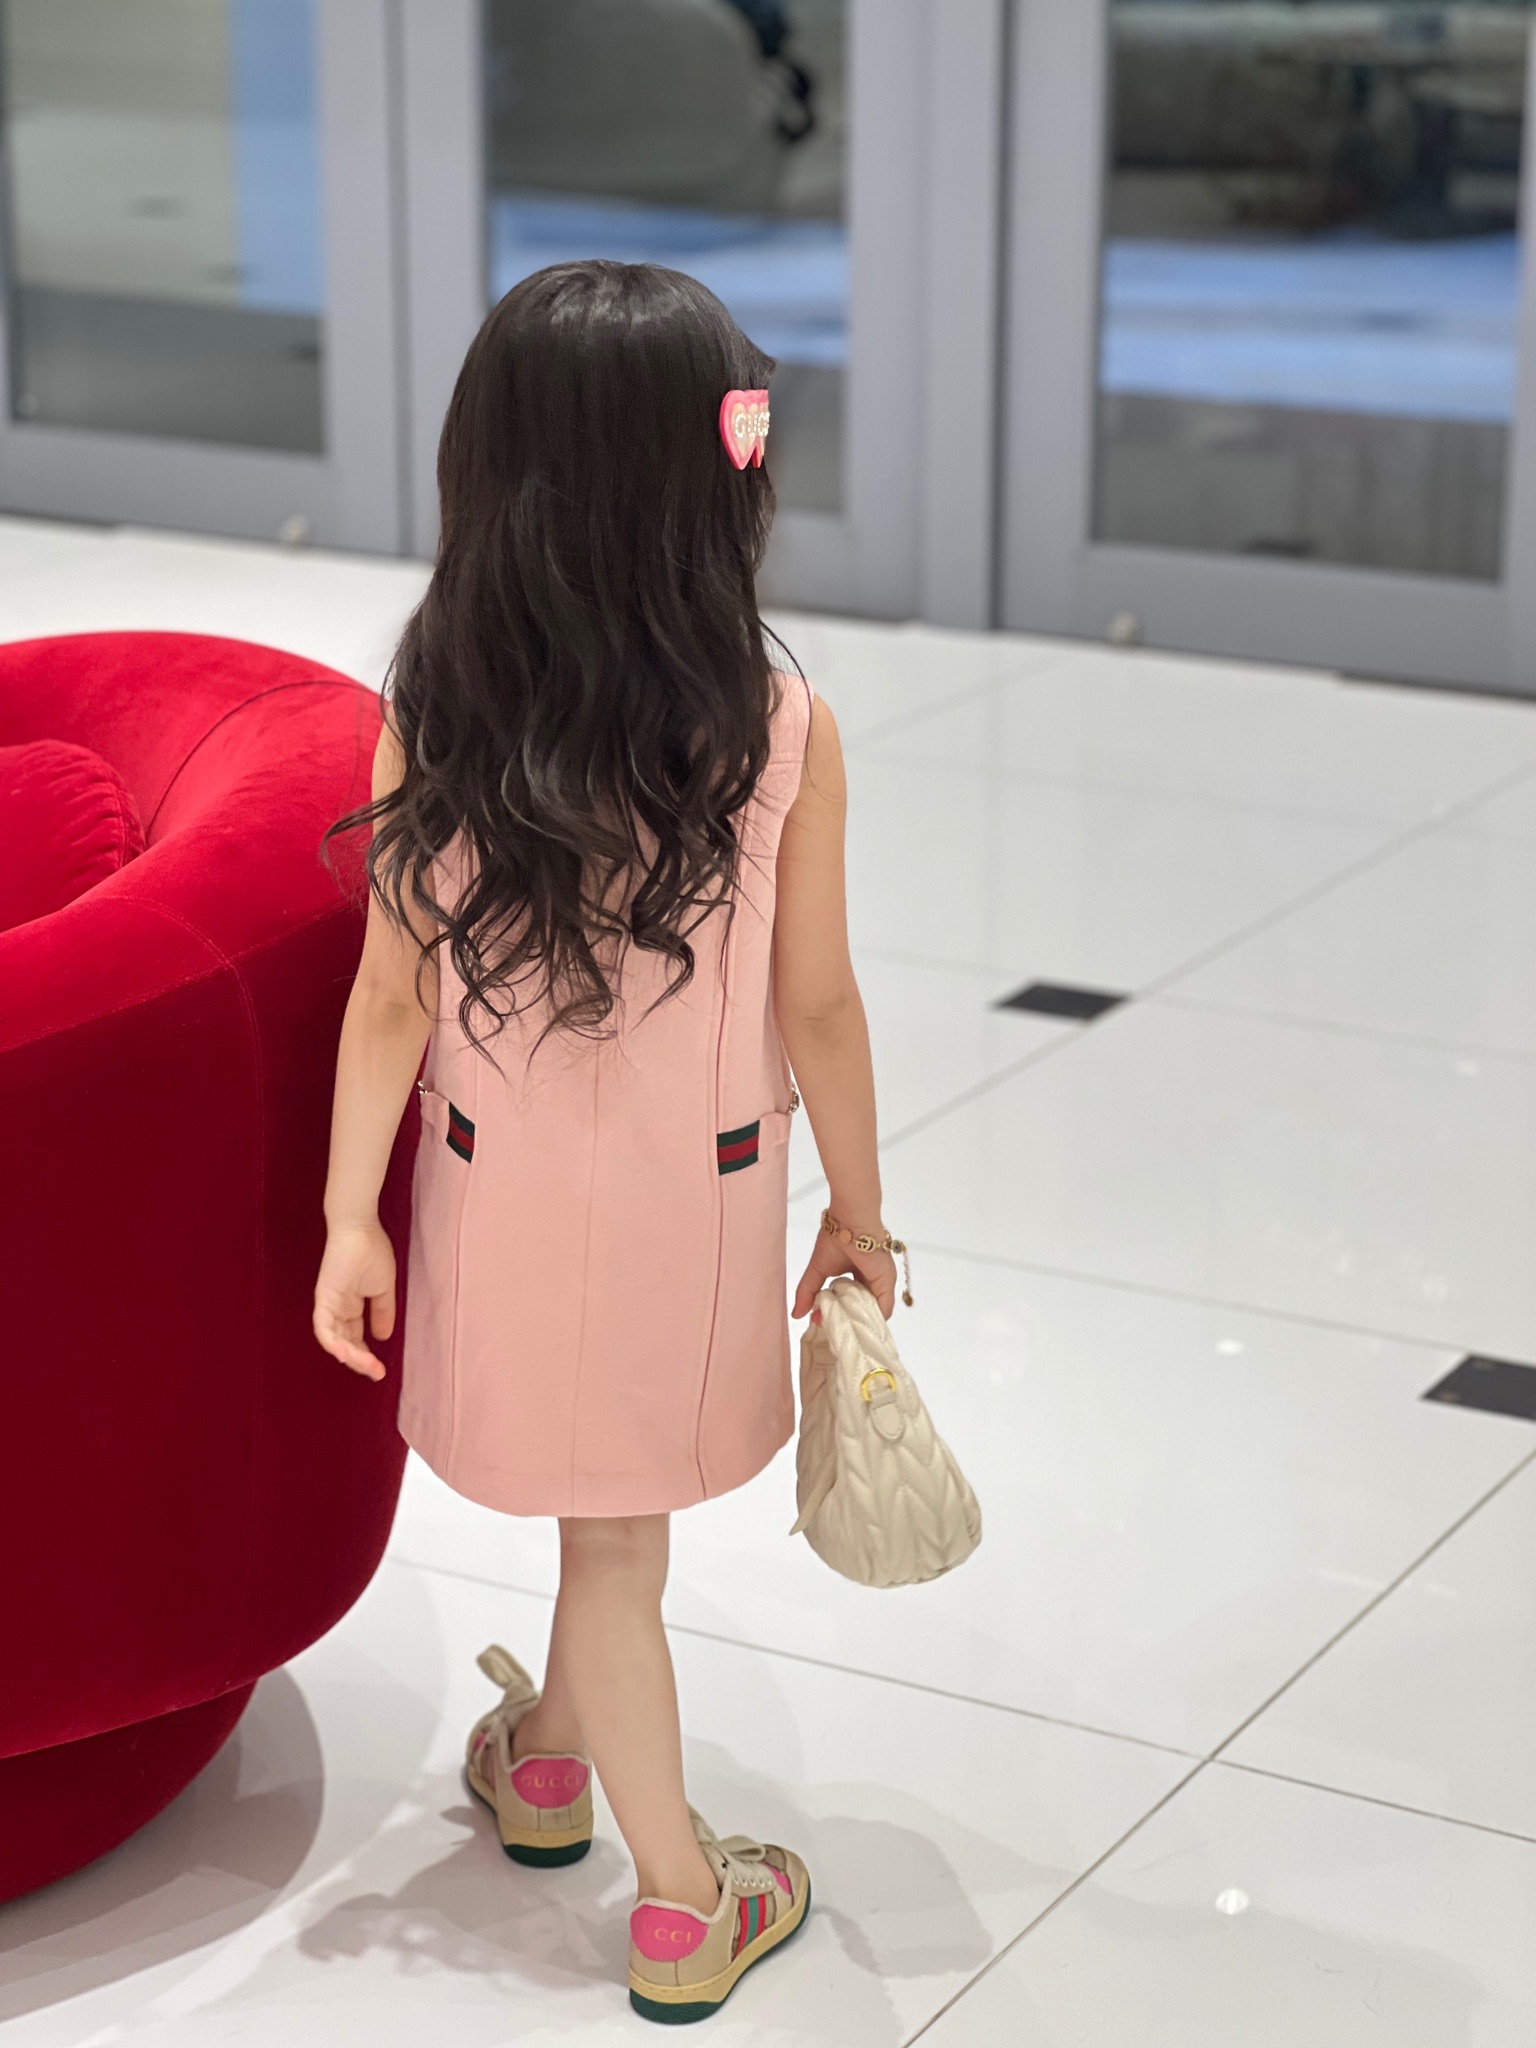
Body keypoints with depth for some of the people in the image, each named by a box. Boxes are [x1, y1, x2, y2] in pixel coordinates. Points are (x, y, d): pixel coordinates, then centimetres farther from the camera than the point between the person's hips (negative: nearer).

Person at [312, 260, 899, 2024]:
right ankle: (552, 1755, 41)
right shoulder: (783, 730, -18)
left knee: (608, 1526, 18)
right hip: (698, 1196, -1)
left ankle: (678, 1898, 31)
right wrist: (859, 1210, 3)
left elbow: (393, 995, -10)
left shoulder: (428, 719, -15)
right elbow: (817, 1011, -11)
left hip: (506, 1188, 2)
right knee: (619, 1522, 20)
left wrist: (351, 1217, 0)